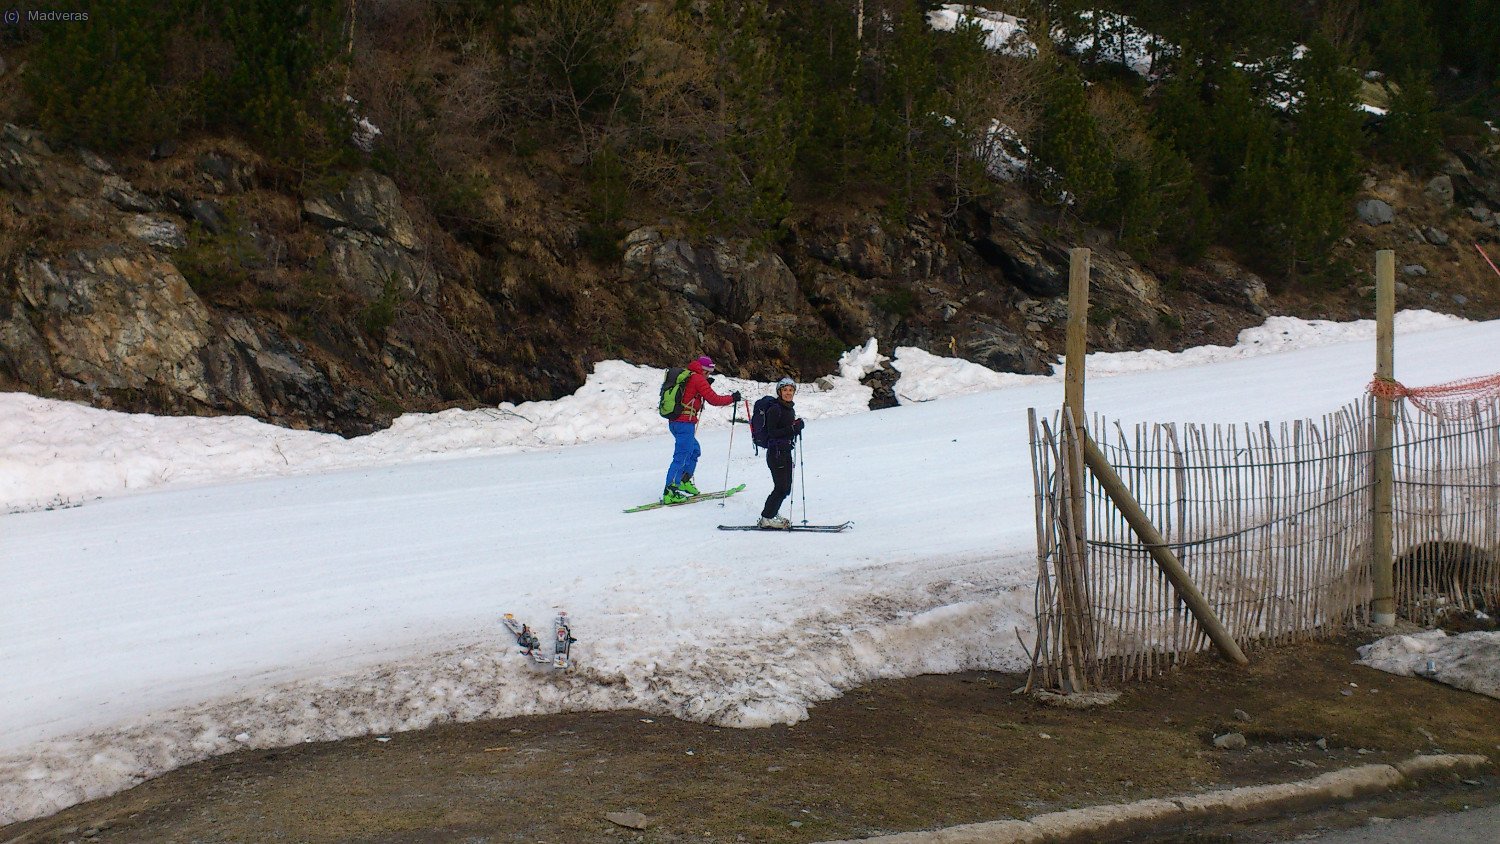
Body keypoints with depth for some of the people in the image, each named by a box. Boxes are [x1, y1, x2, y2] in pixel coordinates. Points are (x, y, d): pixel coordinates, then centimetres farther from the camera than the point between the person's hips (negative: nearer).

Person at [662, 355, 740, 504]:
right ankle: (669, 492, -15)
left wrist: (706, 385, 22)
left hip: (674, 422, 9)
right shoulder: (698, 379, -9)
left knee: (695, 451, 24)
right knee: (681, 457, -10)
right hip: (685, 423, -9)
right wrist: (732, 398, 3)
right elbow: (714, 399, -10)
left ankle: (684, 482, 23)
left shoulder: (686, 376, 17)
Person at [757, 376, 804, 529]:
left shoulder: (790, 409, 14)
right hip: (776, 452, -9)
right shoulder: (775, 409, -13)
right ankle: (767, 518, -1)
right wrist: (792, 429, -24)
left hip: (786, 452, 9)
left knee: (786, 487, 11)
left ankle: (772, 514, 24)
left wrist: (797, 427, 2)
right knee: (781, 488, -9)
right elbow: (772, 433, -18)